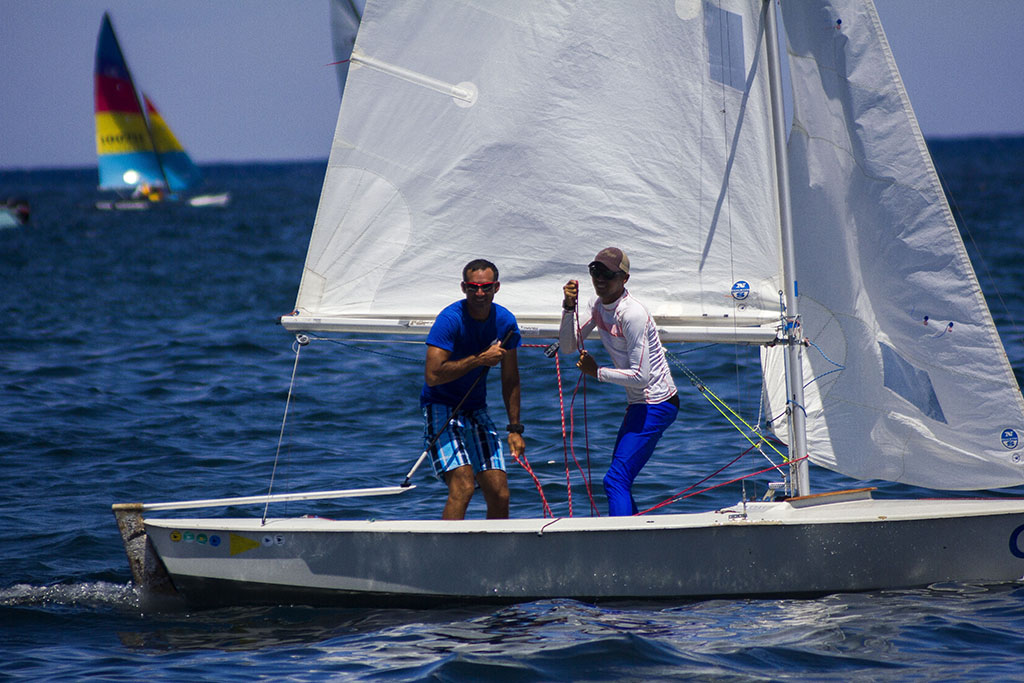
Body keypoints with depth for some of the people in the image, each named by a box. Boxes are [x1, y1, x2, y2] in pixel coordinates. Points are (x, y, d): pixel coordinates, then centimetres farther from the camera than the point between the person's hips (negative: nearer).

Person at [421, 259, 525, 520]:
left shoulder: (504, 321, 1)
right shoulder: (450, 319, -18)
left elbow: (510, 379, 10)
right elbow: (433, 375, -26)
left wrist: (515, 429, 7)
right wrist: (480, 359, -22)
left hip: (476, 410, 6)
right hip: (441, 408, -6)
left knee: (499, 494, -1)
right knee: (463, 486, -22)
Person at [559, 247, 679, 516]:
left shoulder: (632, 314, -22)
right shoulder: (598, 305, 6)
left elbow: (640, 376, -23)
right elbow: (568, 347, 6)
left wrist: (597, 372, -13)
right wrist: (569, 307, -8)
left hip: (656, 405, -10)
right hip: (639, 403, 10)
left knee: (616, 480, -17)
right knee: (620, 479, 13)